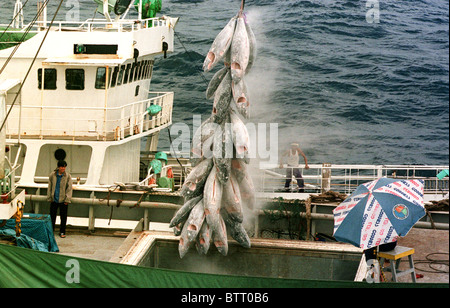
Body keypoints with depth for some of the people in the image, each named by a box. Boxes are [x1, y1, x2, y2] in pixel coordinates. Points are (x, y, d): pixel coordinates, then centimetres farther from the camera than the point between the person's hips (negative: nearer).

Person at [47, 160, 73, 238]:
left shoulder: (68, 176, -2)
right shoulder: (52, 175, 2)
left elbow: (69, 188, -1)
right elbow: (49, 187, 8)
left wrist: (67, 199, -6)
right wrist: (49, 198, 5)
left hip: (63, 200, -1)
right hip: (54, 199, 1)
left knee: (63, 217, 4)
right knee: (52, 216, 7)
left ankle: (62, 232, 14)